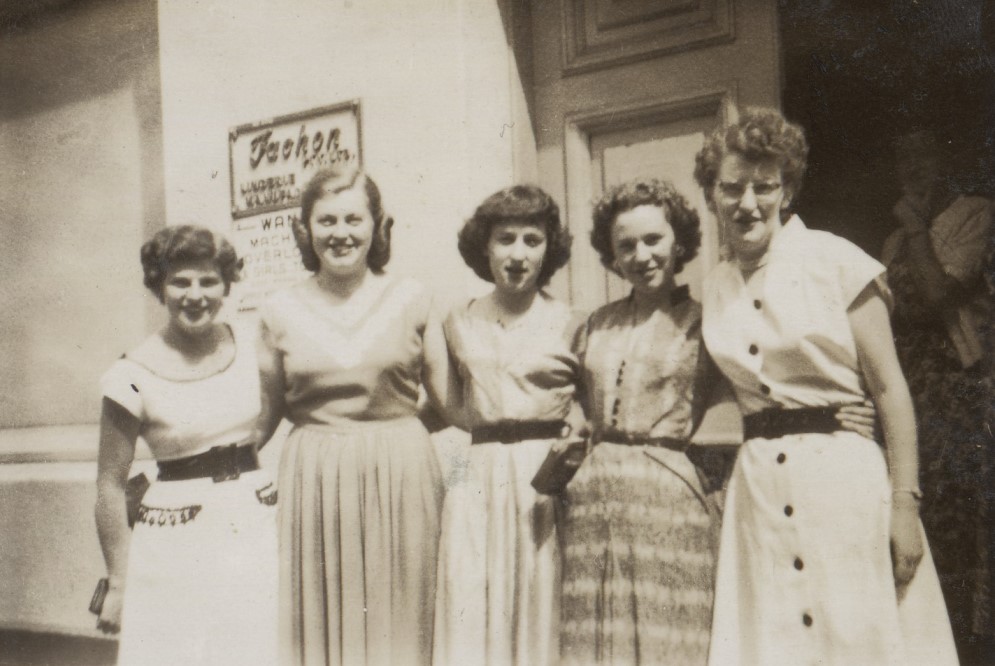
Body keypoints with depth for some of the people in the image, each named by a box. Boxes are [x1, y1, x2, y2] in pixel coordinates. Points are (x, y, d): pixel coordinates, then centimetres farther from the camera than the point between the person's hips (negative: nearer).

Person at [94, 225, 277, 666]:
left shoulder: (252, 351, 0)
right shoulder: (135, 376, -9)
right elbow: (110, 485, -4)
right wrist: (118, 582, -2)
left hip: (257, 532, 3)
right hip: (176, 546, -3)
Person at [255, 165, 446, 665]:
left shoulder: (410, 300, 2)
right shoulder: (280, 311, 5)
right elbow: (264, 416, 12)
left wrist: (386, 428, -3)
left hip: (400, 477, 0)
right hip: (313, 480, 1)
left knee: (396, 623, 6)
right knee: (317, 625, 4)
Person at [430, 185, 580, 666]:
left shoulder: (567, 323, 3)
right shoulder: (460, 323, 8)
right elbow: (454, 409, 11)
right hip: (480, 482, 2)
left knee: (543, 610, 1)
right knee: (472, 613, 1)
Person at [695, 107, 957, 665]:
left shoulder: (836, 261, -5)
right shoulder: (717, 288, 9)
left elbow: (890, 388, -6)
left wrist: (905, 505, -11)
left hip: (844, 471, -4)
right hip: (760, 486, 4)